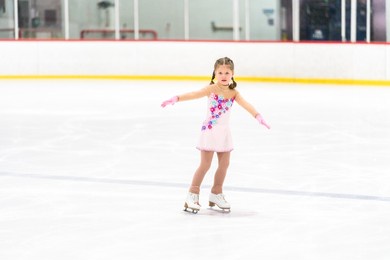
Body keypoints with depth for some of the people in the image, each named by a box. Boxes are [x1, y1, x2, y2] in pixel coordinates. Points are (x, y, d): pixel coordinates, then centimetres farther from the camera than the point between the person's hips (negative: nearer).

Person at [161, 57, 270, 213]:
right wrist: (176, 99, -34)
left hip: (224, 132, 5)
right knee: (205, 164, -6)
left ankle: (216, 194, 24)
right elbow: (195, 94, -22)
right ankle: (193, 194, 3)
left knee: (224, 164, 9)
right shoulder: (212, 89, -11)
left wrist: (257, 116, -25)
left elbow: (246, 105, -9)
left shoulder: (233, 93, 1)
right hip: (210, 131, -5)